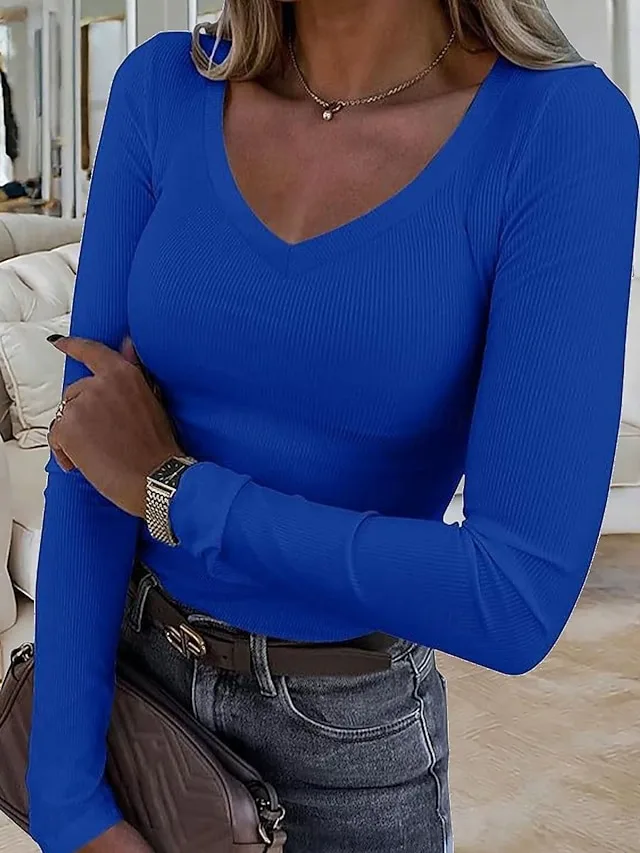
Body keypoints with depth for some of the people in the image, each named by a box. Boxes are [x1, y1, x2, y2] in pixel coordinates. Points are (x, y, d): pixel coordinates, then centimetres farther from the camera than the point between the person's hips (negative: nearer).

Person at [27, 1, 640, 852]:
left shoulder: (564, 130, -22)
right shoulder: (163, 91, -11)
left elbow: (521, 600, -28)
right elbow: (91, 451, -13)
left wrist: (170, 489, -23)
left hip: (346, 729, -2)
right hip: (134, 666, 3)